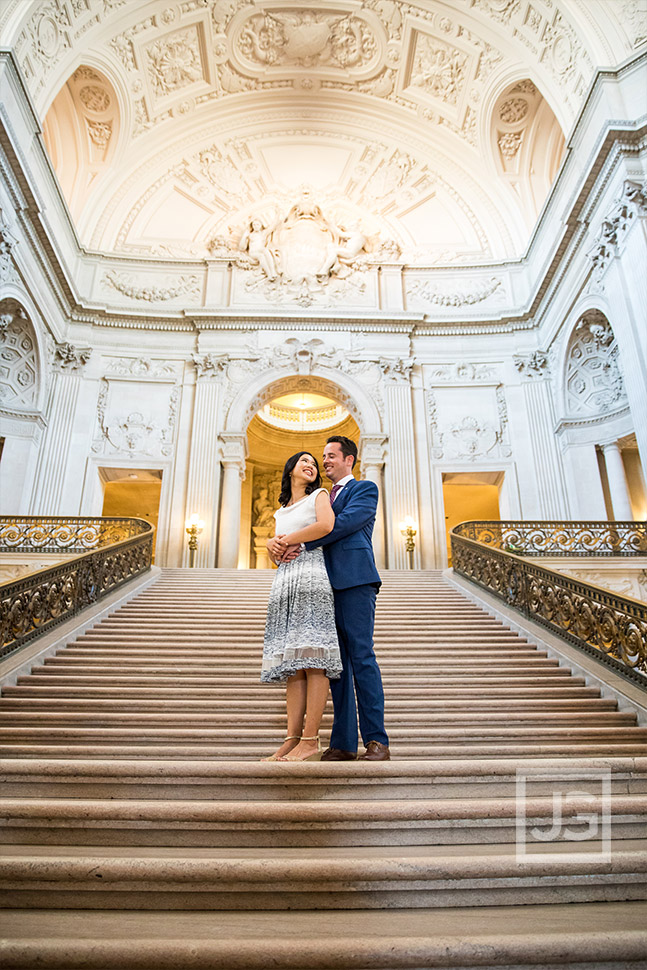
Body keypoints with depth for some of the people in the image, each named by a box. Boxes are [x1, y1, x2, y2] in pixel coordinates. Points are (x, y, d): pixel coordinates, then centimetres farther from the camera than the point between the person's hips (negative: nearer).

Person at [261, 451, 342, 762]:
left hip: (311, 576, -6)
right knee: (292, 665, 1)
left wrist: (286, 540, -1)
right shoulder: (281, 511, 27)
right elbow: (277, 544, 22)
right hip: (284, 583, 6)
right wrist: (272, 544, -3)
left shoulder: (319, 495, 10)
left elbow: (327, 526, -10)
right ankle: (292, 739, 1)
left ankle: (310, 740, -10)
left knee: (311, 660, -12)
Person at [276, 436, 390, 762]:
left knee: (361, 657, -9)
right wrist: (293, 547, -6)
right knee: (337, 664, 6)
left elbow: (343, 524, -11)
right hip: (328, 585, 7)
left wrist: (301, 543, -14)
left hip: (355, 580, -7)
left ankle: (377, 741, -2)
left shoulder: (365, 489, 6)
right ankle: (343, 743, 11)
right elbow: (318, 535, 17)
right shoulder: (324, 497, 28)